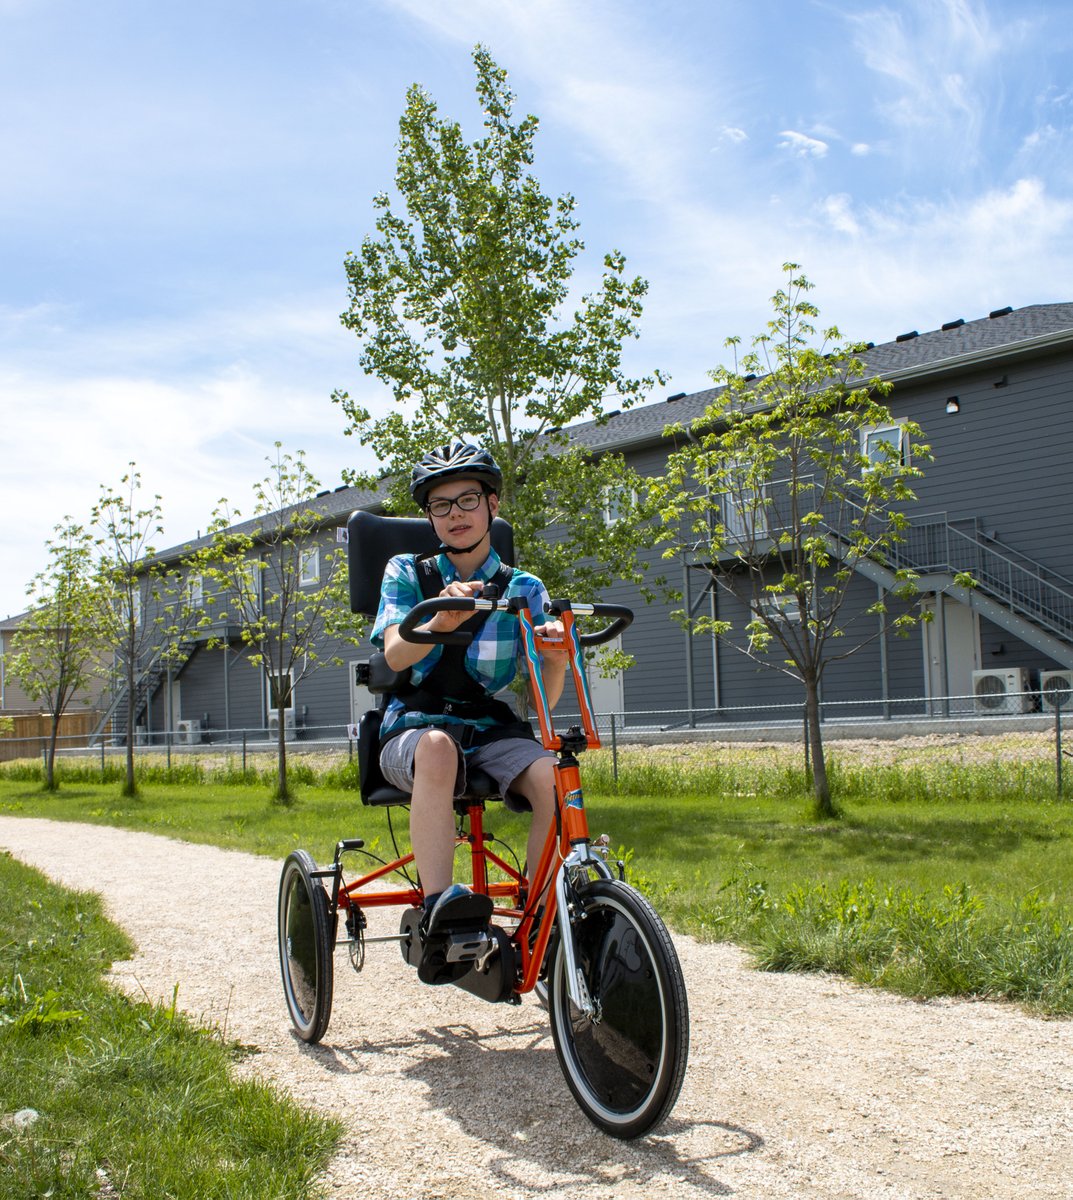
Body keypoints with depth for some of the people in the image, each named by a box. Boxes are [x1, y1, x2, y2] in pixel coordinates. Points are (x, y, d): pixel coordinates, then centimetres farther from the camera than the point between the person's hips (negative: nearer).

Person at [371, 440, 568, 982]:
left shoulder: (524, 589, 8)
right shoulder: (407, 573, 7)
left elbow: (545, 698, 0)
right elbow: (395, 654, -12)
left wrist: (555, 660, -24)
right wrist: (441, 621, -34)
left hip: (492, 729, 2)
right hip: (412, 730, -2)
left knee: (556, 779, -30)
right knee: (438, 748, -39)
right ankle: (438, 913, -44)